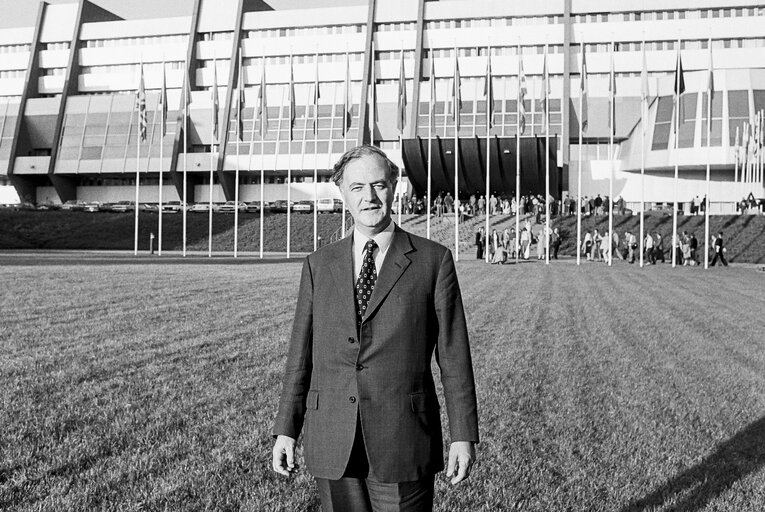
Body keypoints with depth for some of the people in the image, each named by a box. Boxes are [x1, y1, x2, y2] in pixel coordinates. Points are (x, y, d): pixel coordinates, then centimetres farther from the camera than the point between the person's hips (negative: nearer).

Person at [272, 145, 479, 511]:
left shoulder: (433, 261, 0)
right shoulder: (319, 265, 8)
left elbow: (453, 354, -1)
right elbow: (301, 353, 9)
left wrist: (463, 436, -3)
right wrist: (286, 430, 4)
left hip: (403, 442, -2)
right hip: (332, 446, 3)